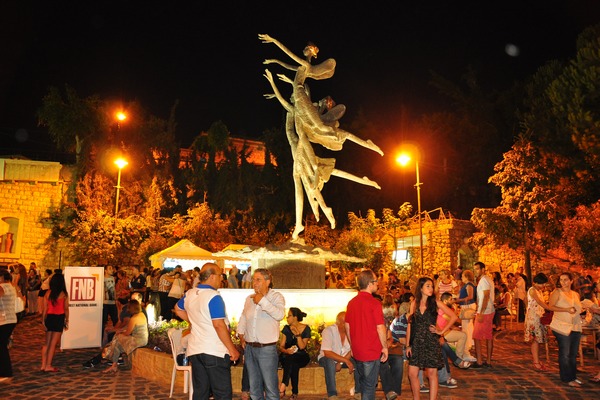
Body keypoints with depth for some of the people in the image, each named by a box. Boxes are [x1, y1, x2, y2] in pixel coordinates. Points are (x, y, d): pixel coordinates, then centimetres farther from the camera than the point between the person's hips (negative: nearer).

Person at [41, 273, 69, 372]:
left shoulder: (48, 293, -1)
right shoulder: (63, 294, -10)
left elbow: (45, 308, 0)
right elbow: (66, 309, -6)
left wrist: (43, 320, 9)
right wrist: (66, 320, 5)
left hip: (49, 318, 4)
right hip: (59, 319, -4)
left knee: (47, 343, 15)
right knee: (53, 344, 3)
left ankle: (43, 365, 17)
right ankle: (48, 366, 7)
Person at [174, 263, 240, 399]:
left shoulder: (189, 294, 8)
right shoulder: (213, 297, -16)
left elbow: (178, 309, 28)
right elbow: (219, 325, -20)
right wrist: (232, 349, -15)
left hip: (194, 350, 8)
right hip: (214, 352, -8)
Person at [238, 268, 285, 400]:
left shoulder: (276, 296, -6)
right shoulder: (249, 298, 11)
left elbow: (279, 315, -24)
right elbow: (243, 318, 22)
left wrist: (262, 301, -22)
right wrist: (241, 334, 10)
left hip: (267, 348, -6)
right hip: (249, 348, 6)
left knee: (271, 388, 0)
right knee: (254, 388, 15)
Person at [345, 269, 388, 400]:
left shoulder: (351, 302, 3)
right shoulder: (374, 303, -17)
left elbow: (347, 326, 10)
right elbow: (380, 327, -16)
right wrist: (385, 347, -4)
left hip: (357, 351, 6)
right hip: (372, 350, -6)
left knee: (362, 382, 21)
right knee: (370, 385, 4)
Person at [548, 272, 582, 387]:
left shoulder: (576, 294, 14)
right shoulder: (557, 292, -4)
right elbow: (551, 307, -13)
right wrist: (566, 309, -21)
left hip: (575, 327, 6)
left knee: (573, 353, 13)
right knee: (565, 354, -3)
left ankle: (573, 376, 24)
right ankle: (568, 379, 5)